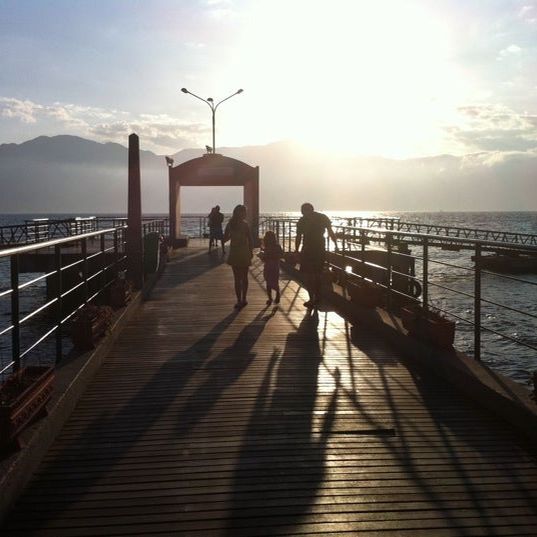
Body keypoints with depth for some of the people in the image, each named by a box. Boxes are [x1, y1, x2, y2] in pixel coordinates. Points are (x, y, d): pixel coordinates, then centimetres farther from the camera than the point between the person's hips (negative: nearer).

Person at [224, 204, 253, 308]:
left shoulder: (230, 224, -1)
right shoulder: (245, 224, -10)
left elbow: (225, 239, 4)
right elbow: (250, 240, -10)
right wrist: (251, 251, 4)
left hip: (234, 253, 2)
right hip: (244, 252, -2)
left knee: (237, 278, 7)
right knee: (244, 277, 14)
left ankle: (239, 301, 5)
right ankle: (243, 299, 19)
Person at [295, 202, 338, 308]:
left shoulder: (302, 220, -1)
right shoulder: (323, 217, 6)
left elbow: (298, 237, -3)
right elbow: (331, 233, 5)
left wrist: (296, 251, 3)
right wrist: (336, 245, 12)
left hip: (308, 250, -3)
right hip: (321, 250, 4)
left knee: (307, 275, 4)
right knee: (318, 274, 16)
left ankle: (312, 299, -2)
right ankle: (317, 298, 20)